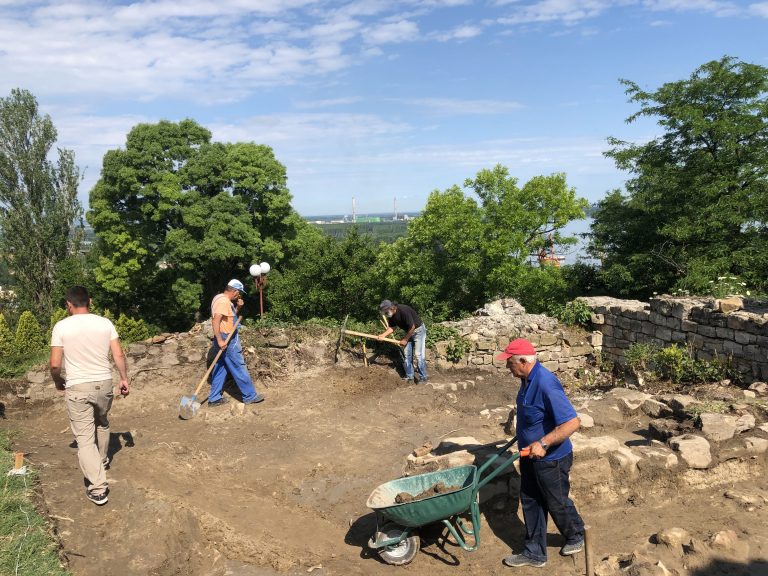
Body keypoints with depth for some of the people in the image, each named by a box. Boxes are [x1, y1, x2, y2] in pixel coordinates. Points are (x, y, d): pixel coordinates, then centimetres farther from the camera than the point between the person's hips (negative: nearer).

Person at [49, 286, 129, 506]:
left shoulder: (61, 326, -8)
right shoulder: (105, 323, -2)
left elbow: (55, 364, -7)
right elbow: (119, 355, -1)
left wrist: (58, 381, 13)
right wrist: (124, 379, 11)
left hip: (77, 388, -3)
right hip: (104, 384, 3)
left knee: (84, 438, 1)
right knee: (102, 423, 29)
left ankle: (98, 488, -4)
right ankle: (102, 460, 49)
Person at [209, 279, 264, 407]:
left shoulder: (220, 298, 14)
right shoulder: (224, 301, -18)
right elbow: (216, 321, -27)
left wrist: (238, 307, 8)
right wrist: (220, 340, -30)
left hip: (225, 339, 10)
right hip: (227, 341, -10)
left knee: (220, 369, 12)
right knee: (239, 368, -1)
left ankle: (214, 398, 16)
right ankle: (250, 395, 8)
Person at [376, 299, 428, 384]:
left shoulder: (404, 311, -32)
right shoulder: (391, 316, -8)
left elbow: (412, 327, -27)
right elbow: (392, 327, 4)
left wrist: (405, 340, -16)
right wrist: (383, 335, -13)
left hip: (418, 330, -8)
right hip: (408, 332, 8)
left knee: (419, 354, -10)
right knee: (407, 355, 6)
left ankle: (423, 377, -2)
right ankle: (409, 377, 13)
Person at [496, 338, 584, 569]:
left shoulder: (546, 384, -31)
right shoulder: (528, 379, -2)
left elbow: (572, 422, -33)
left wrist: (543, 443, -34)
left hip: (551, 459, -8)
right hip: (530, 456, 8)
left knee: (557, 503, 15)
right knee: (530, 502, 15)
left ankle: (576, 537, 42)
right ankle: (534, 553, 29)